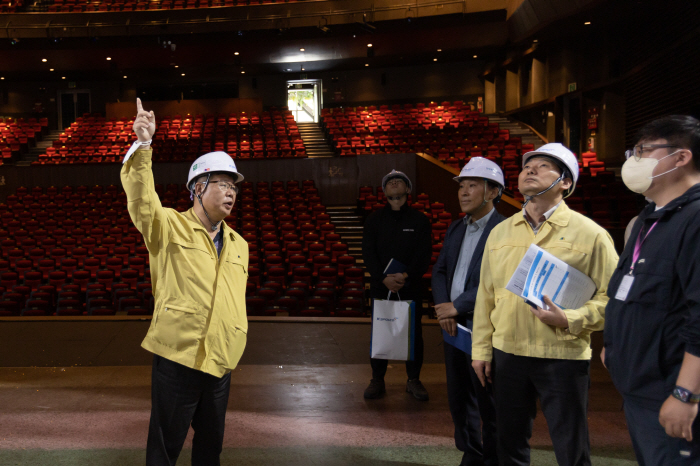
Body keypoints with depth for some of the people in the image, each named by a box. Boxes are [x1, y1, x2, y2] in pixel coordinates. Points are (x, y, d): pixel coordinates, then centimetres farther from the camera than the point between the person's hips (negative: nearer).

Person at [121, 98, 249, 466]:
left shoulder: (238, 245, 14)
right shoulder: (170, 227, -1)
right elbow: (141, 200, -21)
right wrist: (143, 146, -34)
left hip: (220, 362, 5)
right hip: (176, 357, -5)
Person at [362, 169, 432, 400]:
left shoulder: (419, 220, 4)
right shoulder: (374, 219, 6)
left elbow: (424, 254, -3)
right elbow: (368, 253, -1)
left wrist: (406, 276, -18)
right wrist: (384, 278, -15)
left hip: (411, 288, 0)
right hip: (380, 287, 1)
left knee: (413, 334, 6)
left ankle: (414, 380, 20)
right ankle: (377, 380, 18)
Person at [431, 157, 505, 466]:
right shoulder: (455, 228, 12)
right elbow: (440, 270, 12)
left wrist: (456, 307, -16)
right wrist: (443, 308, -4)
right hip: (454, 326, 8)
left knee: (489, 403, 5)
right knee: (459, 398, 17)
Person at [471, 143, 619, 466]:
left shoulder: (590, 234, -5)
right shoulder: (500, 233, 8)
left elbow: (612, 296, -6)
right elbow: (485, 294, 10)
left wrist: (569, 320, -20)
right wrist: (481, 349, 8)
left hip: (563, 357, -4)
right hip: (507, 354, 4)